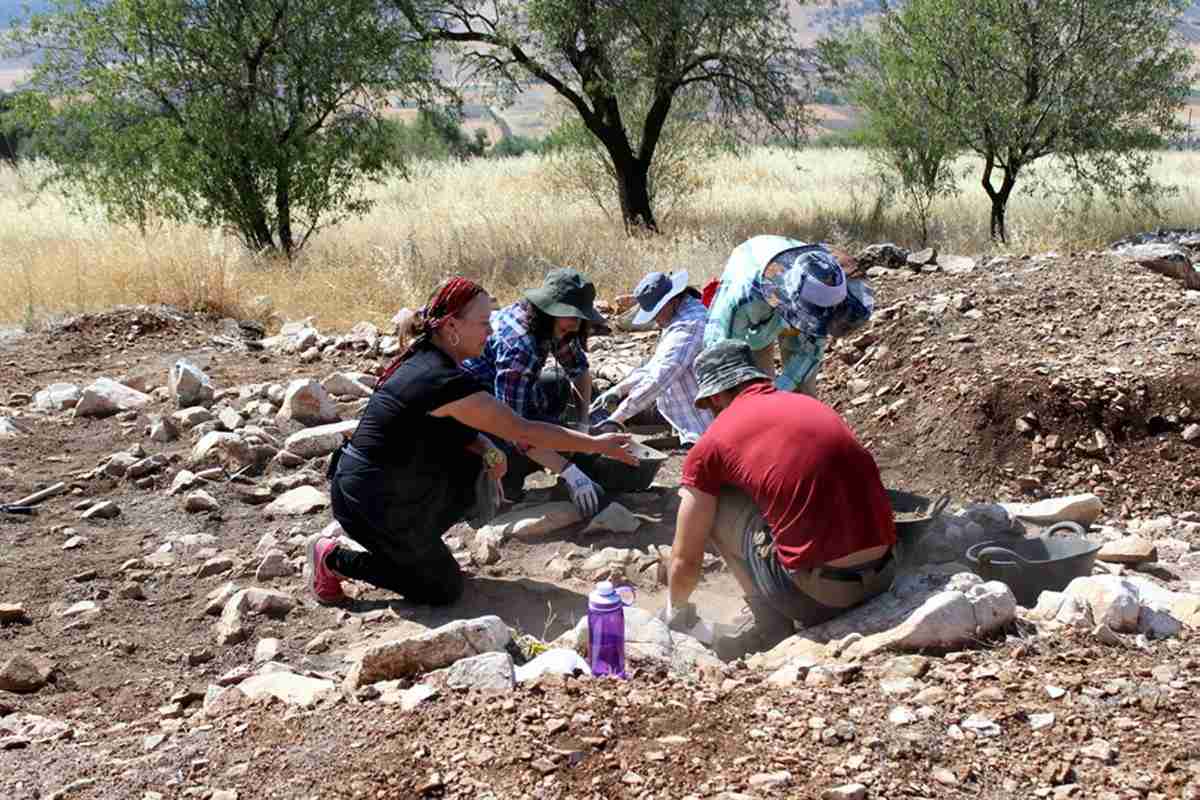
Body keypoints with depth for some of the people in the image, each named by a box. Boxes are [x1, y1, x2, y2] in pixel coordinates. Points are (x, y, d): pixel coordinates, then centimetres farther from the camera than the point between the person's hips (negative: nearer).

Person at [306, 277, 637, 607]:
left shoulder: (425, 358, 3)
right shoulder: (446, 382, -25)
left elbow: (450, 426, 15)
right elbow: (523, 431, -21)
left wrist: (486, 449, -6)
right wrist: (596, 444, -13)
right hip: (370, 502, -9)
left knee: (481, 471, 10)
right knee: (444, 590, 2)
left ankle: (413, 541, 16)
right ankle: (333, 558, 5)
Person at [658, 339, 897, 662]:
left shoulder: (712, 443, 1)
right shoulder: (813, 405, 18)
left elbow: (684, 560, 9)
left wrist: (677, 610, 32)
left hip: (816, 594, -6)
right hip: (884, 577, 6)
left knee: (714, 503, 11)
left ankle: (769, 624, 11)